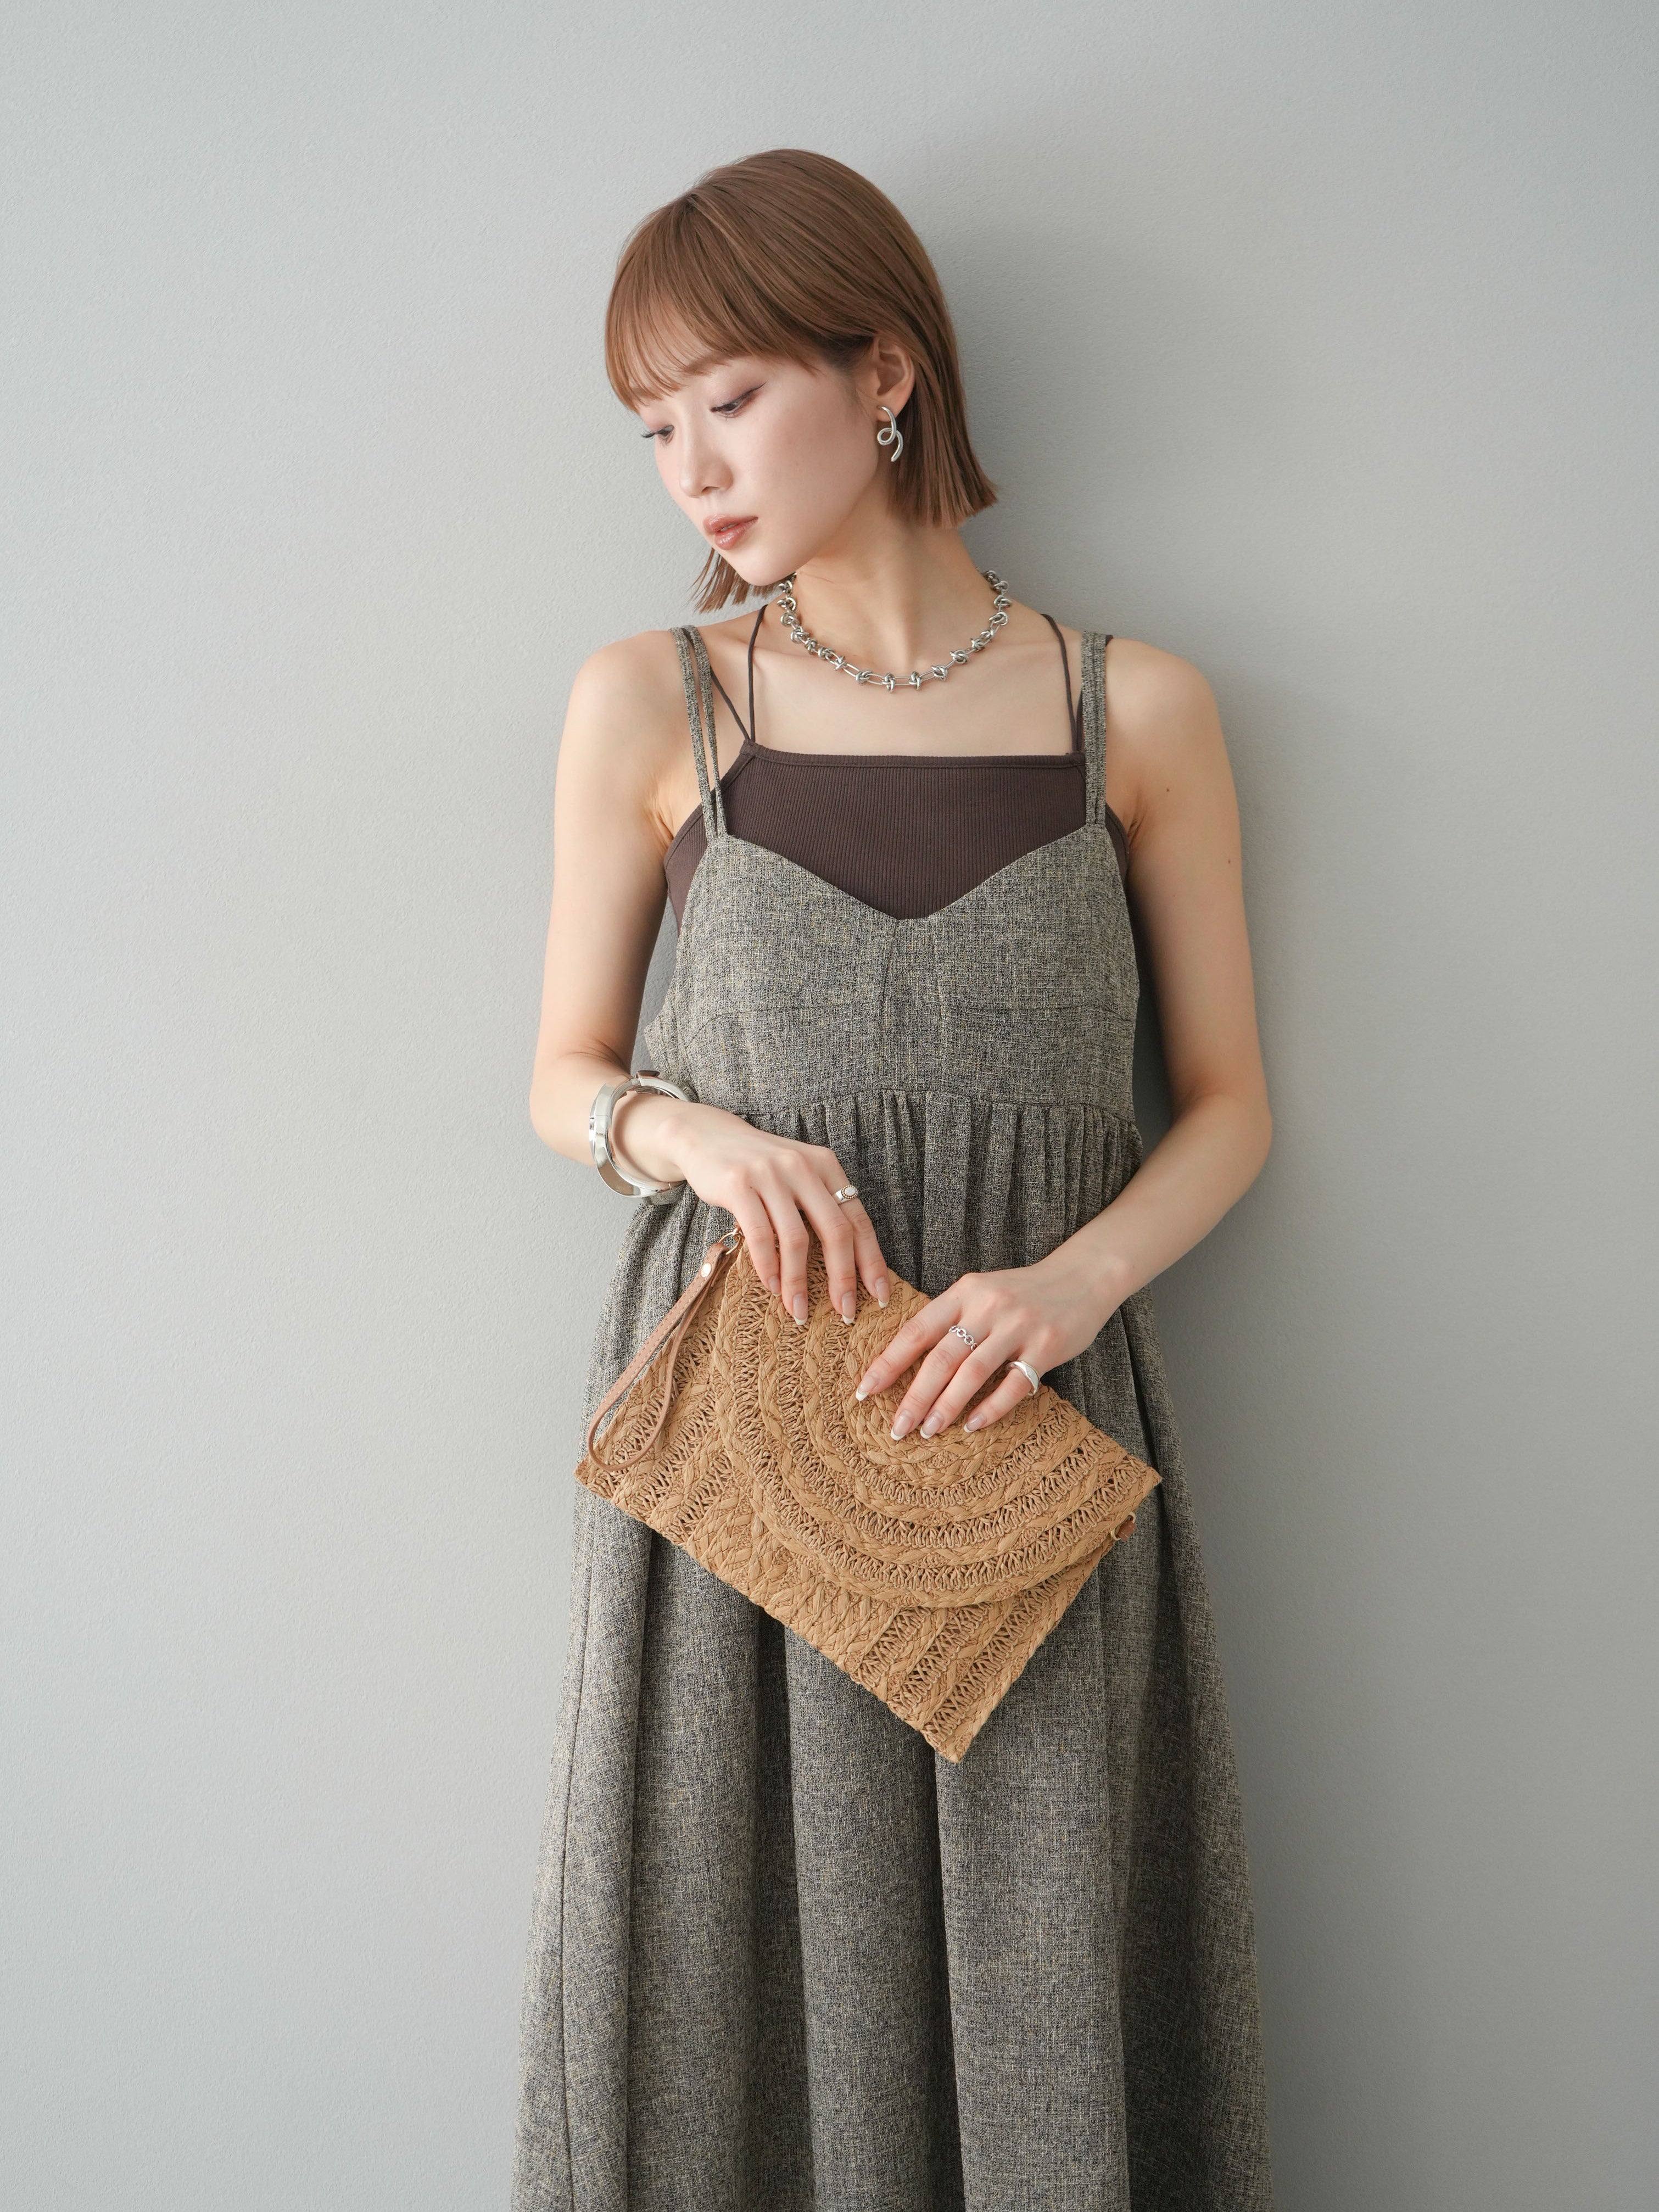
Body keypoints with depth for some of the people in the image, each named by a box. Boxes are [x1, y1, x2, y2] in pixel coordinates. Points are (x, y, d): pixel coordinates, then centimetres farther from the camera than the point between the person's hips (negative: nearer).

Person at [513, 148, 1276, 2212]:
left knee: (1037, 1979, 6)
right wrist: (692, 1132, -14)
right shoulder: (648, 704, 2)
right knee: (737, 1963, 7)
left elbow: (1227, 1097, 5)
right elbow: (565, 1074, 9)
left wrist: (1079, 1276, -13)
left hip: (1028, 1412, 0)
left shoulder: (1136, 712, 1)